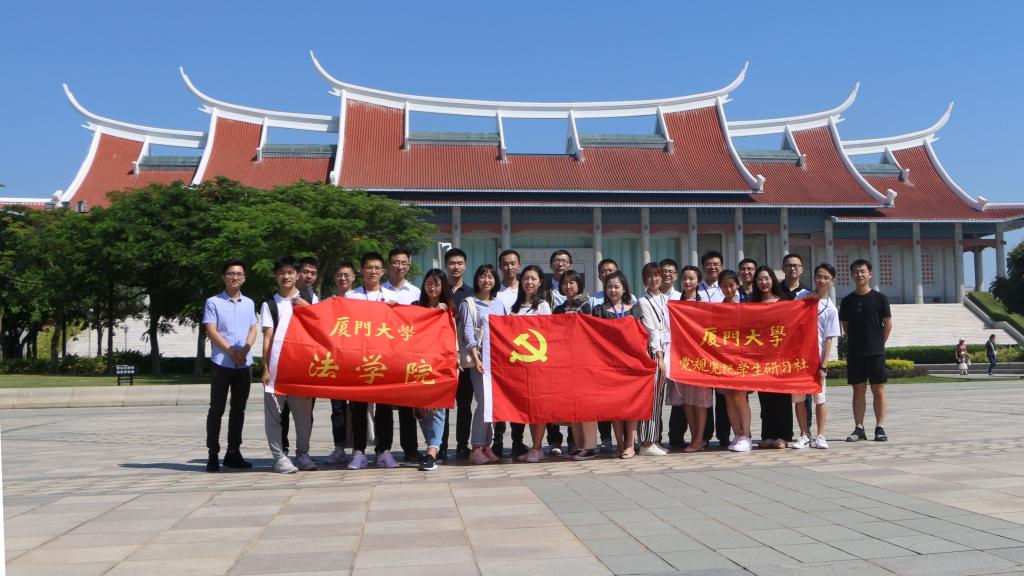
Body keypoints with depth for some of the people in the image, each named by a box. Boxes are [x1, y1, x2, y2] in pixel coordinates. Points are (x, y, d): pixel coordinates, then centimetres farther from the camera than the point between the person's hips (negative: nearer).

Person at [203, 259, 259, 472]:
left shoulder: (249, 303, 14)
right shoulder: (213, 302, 1)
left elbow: (253, 329, 10)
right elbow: (211, 331, -6)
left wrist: (244, 350, -8)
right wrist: (231, 351, -13)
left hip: (244, 364, 4)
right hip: (221, 362, -4)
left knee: (239, 409, 8)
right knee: (217, 409, 0)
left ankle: (233, 453, 17)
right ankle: (213, 454, 4)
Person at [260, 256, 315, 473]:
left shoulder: (308, 301, 13)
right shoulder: (270, 305, 8)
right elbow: (267, 337, 2)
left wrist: (308, 308, -4)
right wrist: (265, 368, -5)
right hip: (277, 365, -1)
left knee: (303, 411, 4)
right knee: (274, 412, -2)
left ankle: (302, 454, 14)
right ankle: (279, 456, 5)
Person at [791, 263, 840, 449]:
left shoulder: (831, 309, 0)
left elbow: (828, 340, -4)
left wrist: (823, 366, -9)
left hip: (816, 358, -2)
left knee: (819, 397, 3)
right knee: (798, 397, 4)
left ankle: (820, 436, 13)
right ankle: (804, 435, 13)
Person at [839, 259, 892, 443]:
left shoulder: (879, 298, 0)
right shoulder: (847, 300, 6)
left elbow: (888, 324, 4)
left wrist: (879, 344, 3)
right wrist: (856, 343, 7)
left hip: (876, 352, -2)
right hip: (854, 352, 2)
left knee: (878, 390, 0)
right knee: (858, 390, 5)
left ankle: (880, 428, 6)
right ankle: (859, 428, 8)